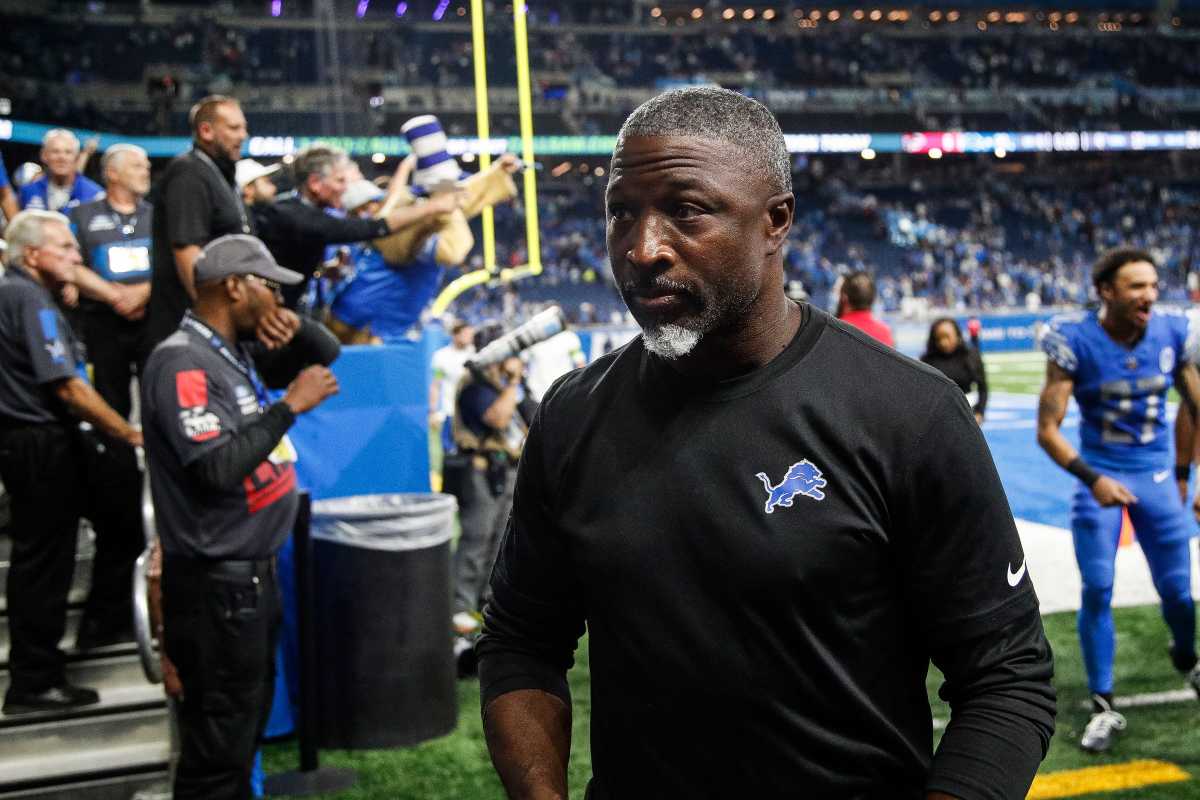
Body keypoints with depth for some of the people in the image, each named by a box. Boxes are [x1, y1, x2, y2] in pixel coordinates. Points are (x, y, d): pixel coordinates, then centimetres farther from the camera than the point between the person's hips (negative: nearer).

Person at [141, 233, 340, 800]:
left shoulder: (239, 353, 10)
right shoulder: (182, 363, -17)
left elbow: (327, 354, 21)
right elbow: (218, 468, -27)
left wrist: (297, 329, 0)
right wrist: (291, 405, -21)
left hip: (254, 569, 10)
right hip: (217, 581, -10)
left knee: (248, 720, 21)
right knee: (218, 737, -1)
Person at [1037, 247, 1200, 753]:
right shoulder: (1075, 341, -17)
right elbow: (1047, 430, -15)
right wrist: (1092, 478, -26)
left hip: (1155, 474, 3)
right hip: (1100, 475, -3)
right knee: (1097, 591, -4)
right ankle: (1103, 708, 10)